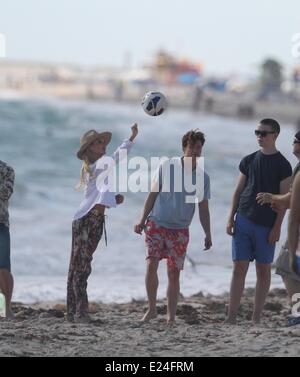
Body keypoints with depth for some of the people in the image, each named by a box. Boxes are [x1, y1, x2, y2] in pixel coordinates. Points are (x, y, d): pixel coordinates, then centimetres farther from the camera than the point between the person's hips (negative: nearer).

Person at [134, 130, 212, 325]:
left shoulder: (203, 178, 2)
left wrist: (208, 235, 4)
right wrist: (142, 220, 3)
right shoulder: (167, 167, -2)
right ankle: (152, 309, -2)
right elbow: (153, 194, 5)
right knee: (151, 265, -15)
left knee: (174, 274, 2)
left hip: (180, 230, 1)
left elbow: (203, 209, 9)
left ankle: (171, 316, 10)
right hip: (156, 223, -1)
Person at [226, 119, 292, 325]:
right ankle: (231, 317, 0)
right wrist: (231, 218, 5)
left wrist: (277, 228, -10)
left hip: (266, 226, -3)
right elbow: (238, 191, 13)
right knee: (239, 268, 0)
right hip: (244, 221, 3)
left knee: (263, 270, 3)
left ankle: (256, 318, 8)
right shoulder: (249, 160, 10)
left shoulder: (282, 165, -2)